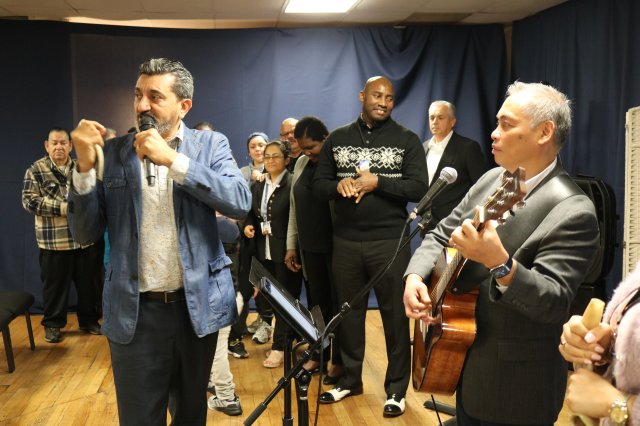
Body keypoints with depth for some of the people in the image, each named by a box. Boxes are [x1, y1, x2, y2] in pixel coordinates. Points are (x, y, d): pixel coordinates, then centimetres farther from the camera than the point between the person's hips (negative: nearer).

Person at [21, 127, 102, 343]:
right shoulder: (35, 170, -1)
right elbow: (29, 200, -10)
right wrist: (62, 208, -17)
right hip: (53, 242, -3)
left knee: (88, 283, 11)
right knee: (55, 284, 7)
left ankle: (89, 320, 27)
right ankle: (52, 324, 22)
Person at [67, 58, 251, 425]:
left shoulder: (211, 145, 1)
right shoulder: (113, 153, 2)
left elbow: (240, 202, -15)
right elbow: (86, 233, 0)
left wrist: (172, 159, -20)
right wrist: (85, 167, -15)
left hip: (198, 304, 0)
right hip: (134, 311, 0)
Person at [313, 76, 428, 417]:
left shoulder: (407, 140, 1)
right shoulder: (337, 139, 9)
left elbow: (419, 188, -8)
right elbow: (319, 185, 8)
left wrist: (376, 182, -18)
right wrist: (339, 186, -13)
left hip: (390, 241, -2)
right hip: (345, 241, 3)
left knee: (395, 315, 3)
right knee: (348, 313, 12)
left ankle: (396, 389, 16)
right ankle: (350, 379, 28)